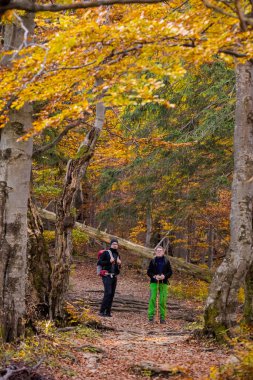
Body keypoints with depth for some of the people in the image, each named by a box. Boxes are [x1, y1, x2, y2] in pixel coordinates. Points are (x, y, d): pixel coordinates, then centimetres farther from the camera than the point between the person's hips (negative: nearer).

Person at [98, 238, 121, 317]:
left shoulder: (117, 255, 18)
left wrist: (119, 264, 4)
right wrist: (109, 261, -17)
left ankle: (108, 312, 7)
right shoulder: (106, 253, -2)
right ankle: (102, 311, -13)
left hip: (114, 277, 7)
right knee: (108, 293, -17)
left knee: (112, 294, 3)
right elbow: (99, 262, -11)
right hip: (107, 276, -7)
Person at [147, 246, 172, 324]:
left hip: (163, 283, 1)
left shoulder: (166, 261, 5)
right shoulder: (153, 261, 4)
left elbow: (170, 272, 7)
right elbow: (149, 272, 5)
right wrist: (154, 276, -12)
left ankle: (162, 317, 7)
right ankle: (151, 316, -5)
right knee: (152, 299, -7)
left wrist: (164, 276, -11)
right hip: (154, 282, -1)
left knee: (163, 300, 1)